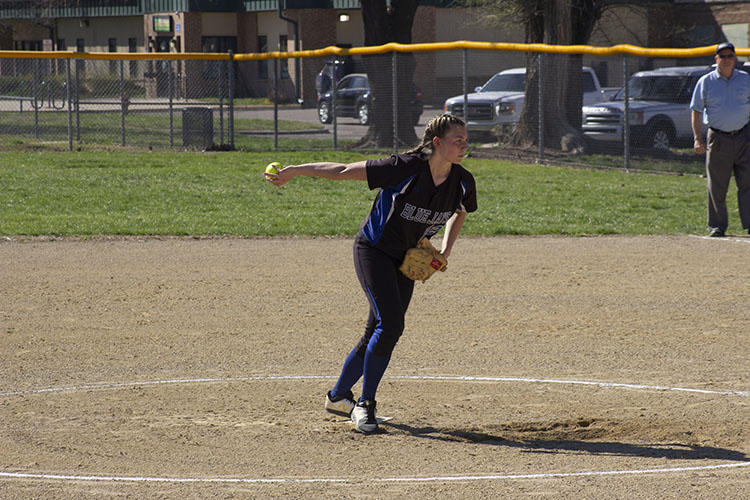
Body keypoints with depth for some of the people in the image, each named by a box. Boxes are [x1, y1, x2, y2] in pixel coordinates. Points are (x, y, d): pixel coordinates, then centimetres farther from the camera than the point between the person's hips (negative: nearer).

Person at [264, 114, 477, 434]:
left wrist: (445, 251, -1)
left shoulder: (462, 182, -10)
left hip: (406, 260, 6)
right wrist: (293, 171, -17)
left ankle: (338, 397, 29)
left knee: (379, 333, 9)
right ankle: (364, 405, -7)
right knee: (390, 324, -20)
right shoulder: (405, 168, -27)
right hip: (373, 250, -6)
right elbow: (343, 172, -21)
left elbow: (459, 213, 14)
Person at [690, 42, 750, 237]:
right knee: (717, 187, 2)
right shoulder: (706, 82, 4)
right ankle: (717, 226, 9)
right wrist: (698, 139, -5)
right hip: (718, 138, -1)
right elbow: (696, 111, 5)